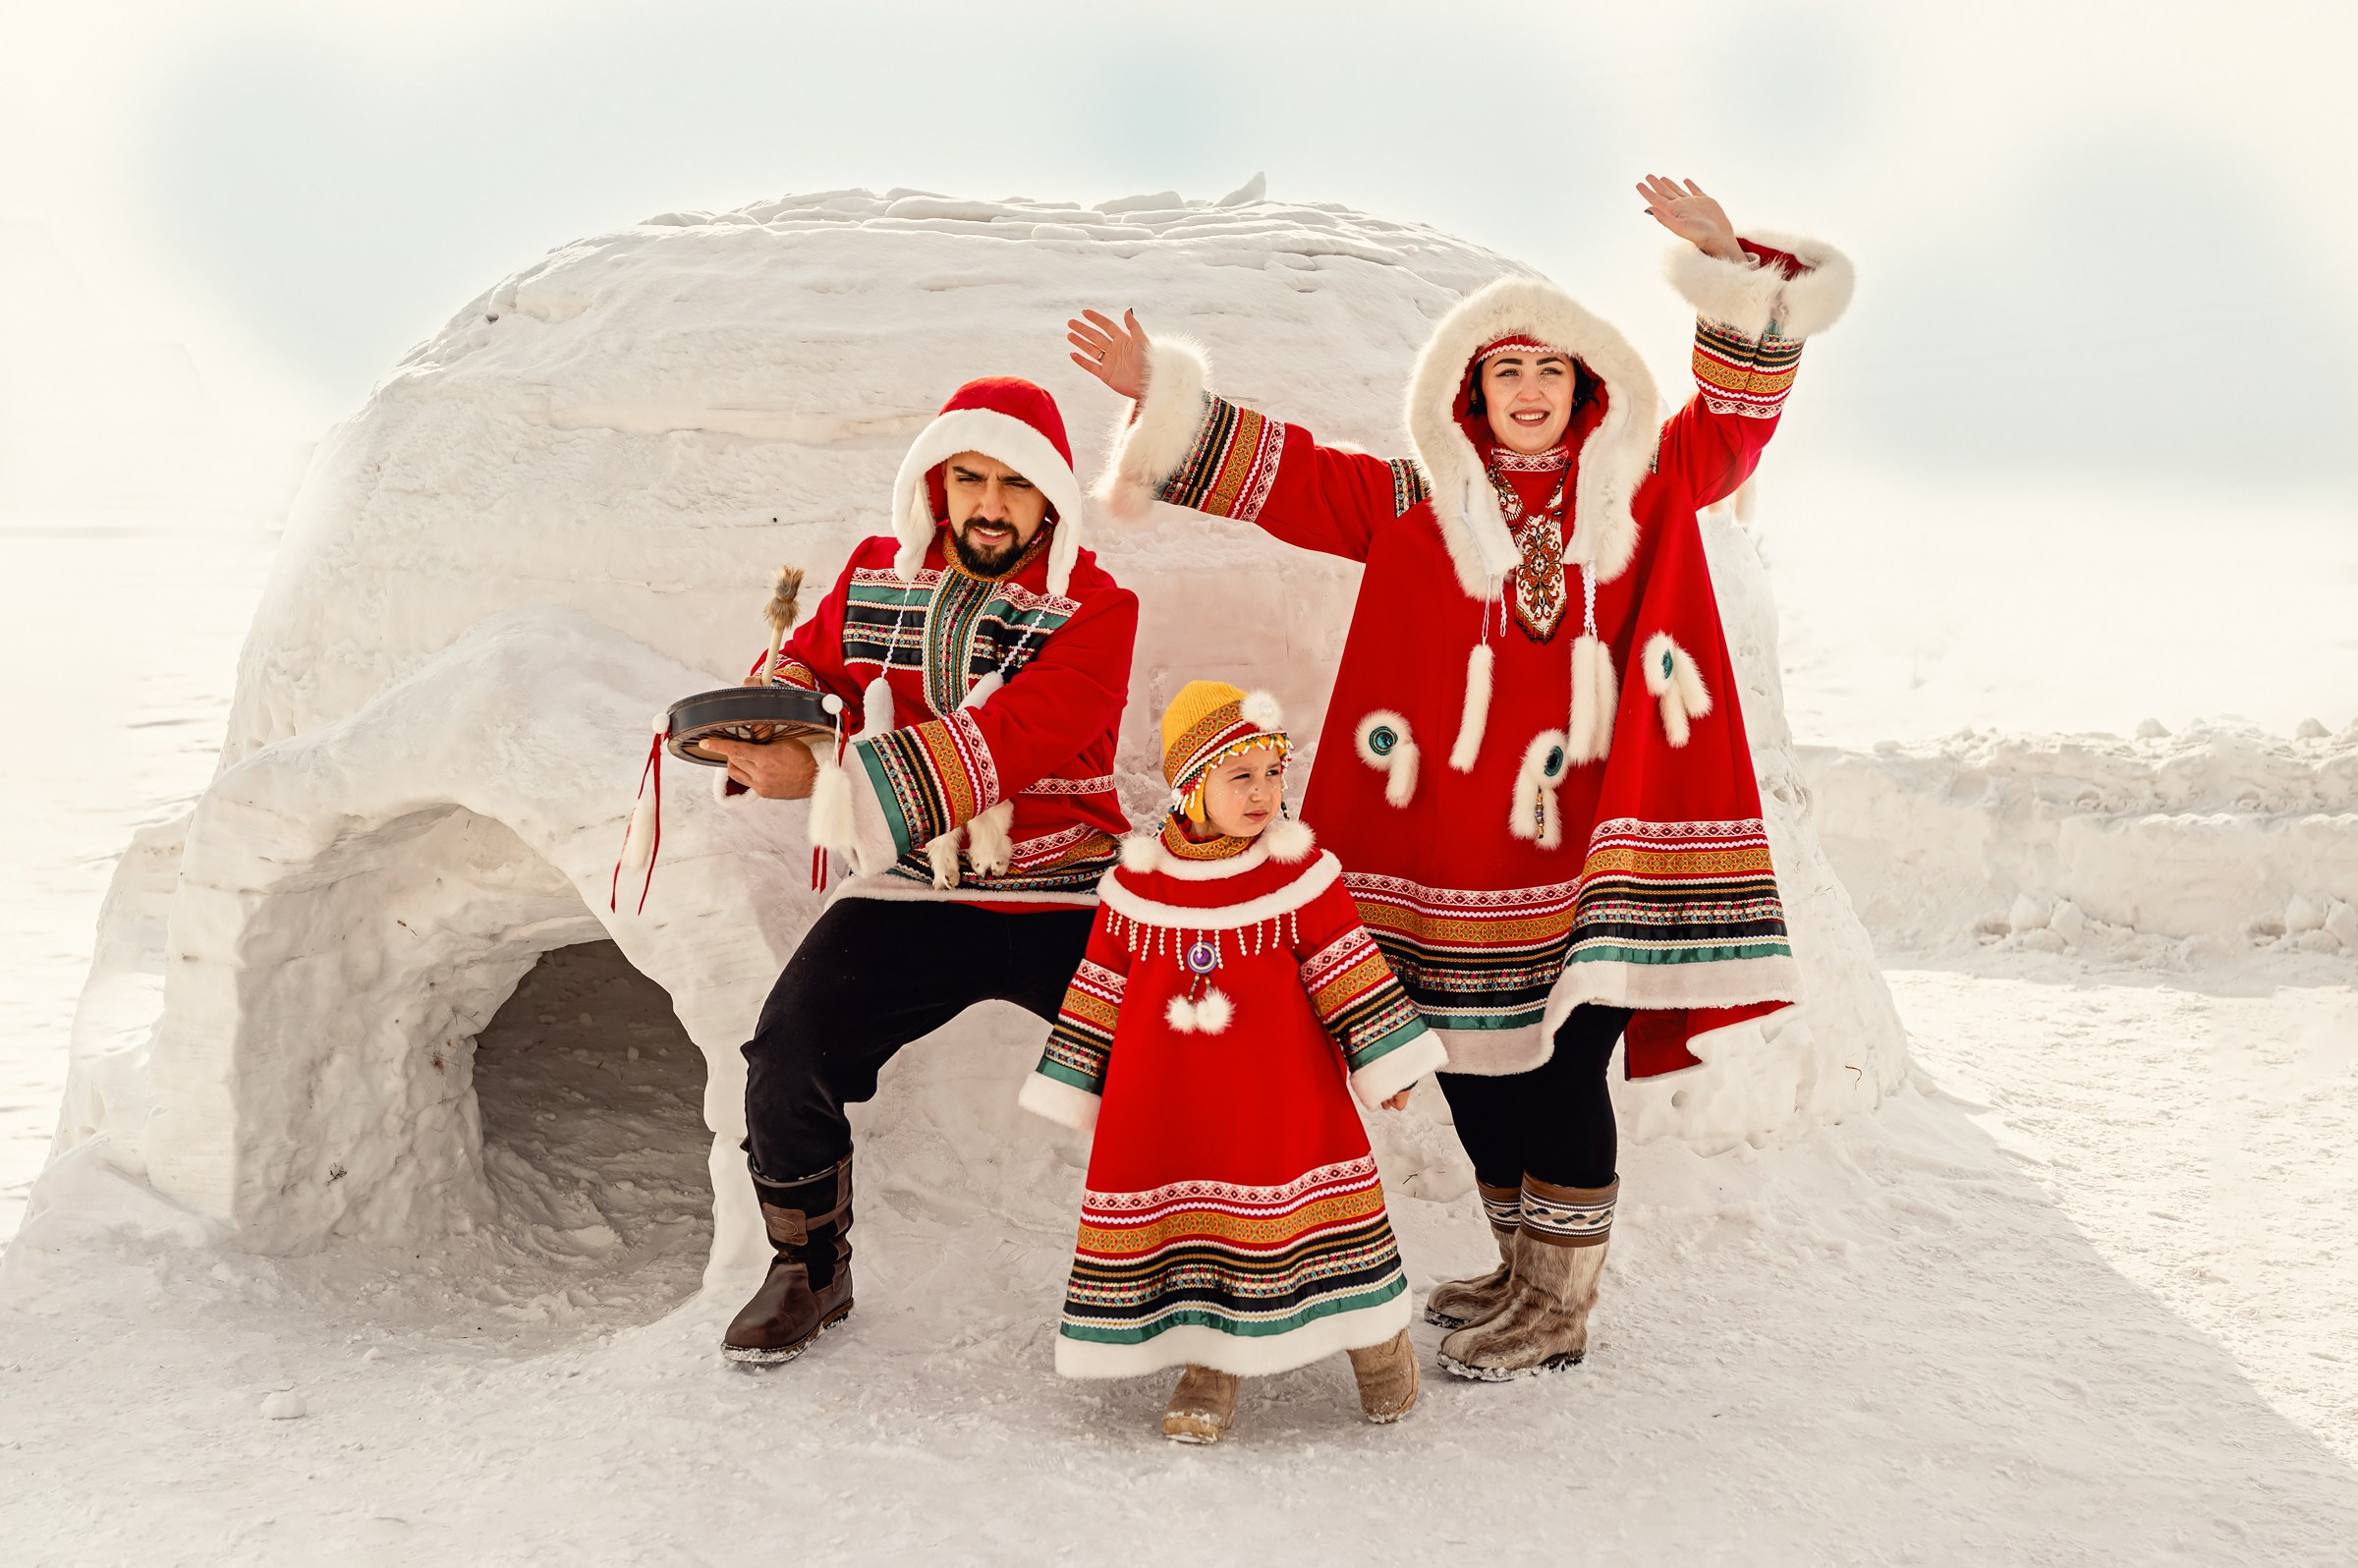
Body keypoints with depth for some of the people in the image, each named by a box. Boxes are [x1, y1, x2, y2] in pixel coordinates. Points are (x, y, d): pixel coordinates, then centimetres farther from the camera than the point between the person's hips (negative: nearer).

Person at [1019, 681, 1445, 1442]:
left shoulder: (1300, 870, -6)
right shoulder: (1137, 882, -2)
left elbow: (1348, 972, -1)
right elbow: (1099, 989, 7)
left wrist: (1386, 1062, -3)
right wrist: (1074, 1088, 10)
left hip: (1278, 1090, -2)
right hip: (1168, 1103, 2)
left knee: (1304, 1186, 2)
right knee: (1187, 1210, 5)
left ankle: (1375, 1336, 23)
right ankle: (1212, 1362, 21)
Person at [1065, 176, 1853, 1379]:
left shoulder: (1644, 488, 10)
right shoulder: (1410, 505, 9)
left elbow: (1740, 409, 4)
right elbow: (1277, 472, 7)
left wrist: (1731, 266, -8)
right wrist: (1160, 393, 0)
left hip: (1590, 841, -2)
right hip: (1455, 849, 2)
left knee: (1567, 1066, -4)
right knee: (1474, 1066, 9)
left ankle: (1559, 1305, 10)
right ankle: (1525, 1269, 29)